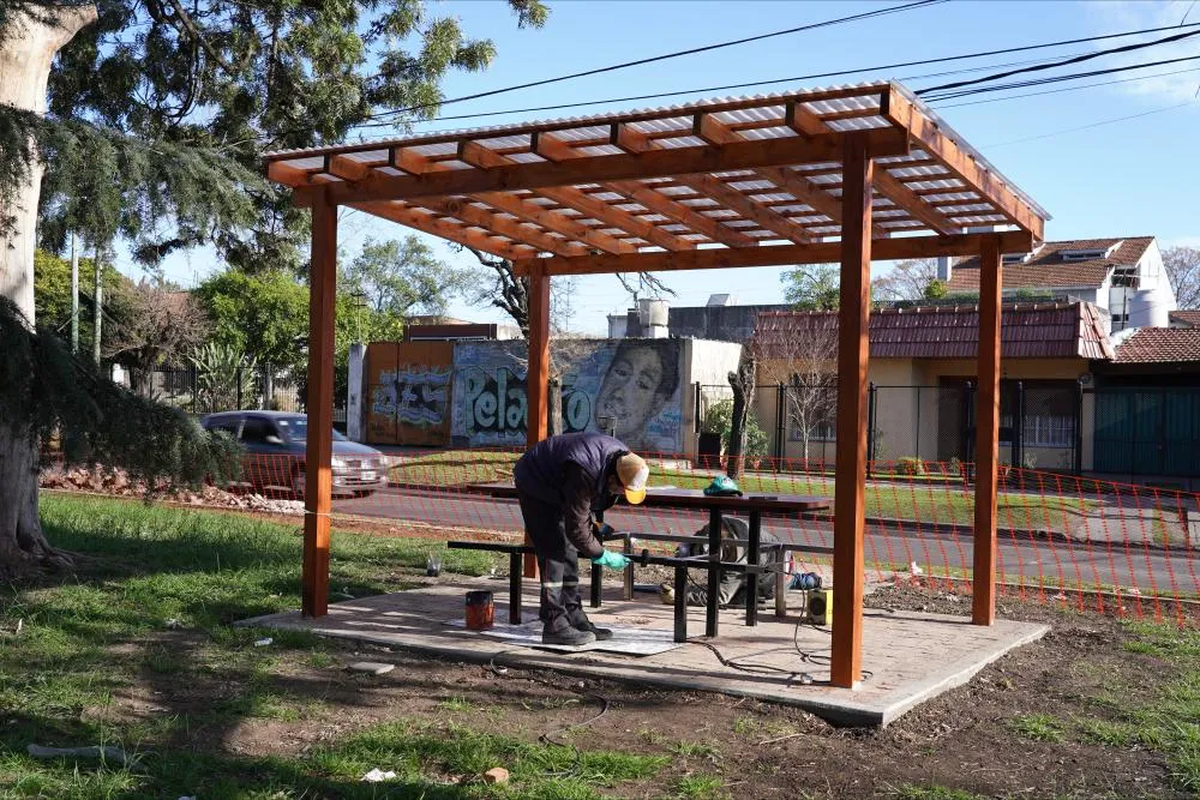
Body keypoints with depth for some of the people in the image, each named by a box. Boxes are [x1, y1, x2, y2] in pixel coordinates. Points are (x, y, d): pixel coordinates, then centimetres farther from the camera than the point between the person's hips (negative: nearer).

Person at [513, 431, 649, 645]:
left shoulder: (623, 458, -13)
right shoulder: (584, 474, -40)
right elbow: (576, 528, -32)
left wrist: (594, 523, 1)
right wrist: (602, 556, -23)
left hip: (556, 489, 9)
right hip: (535, 486, -9)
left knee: (568, 552, 8)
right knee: (554, 552, -16)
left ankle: (574, 618, 13)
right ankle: (554, 626, -16)